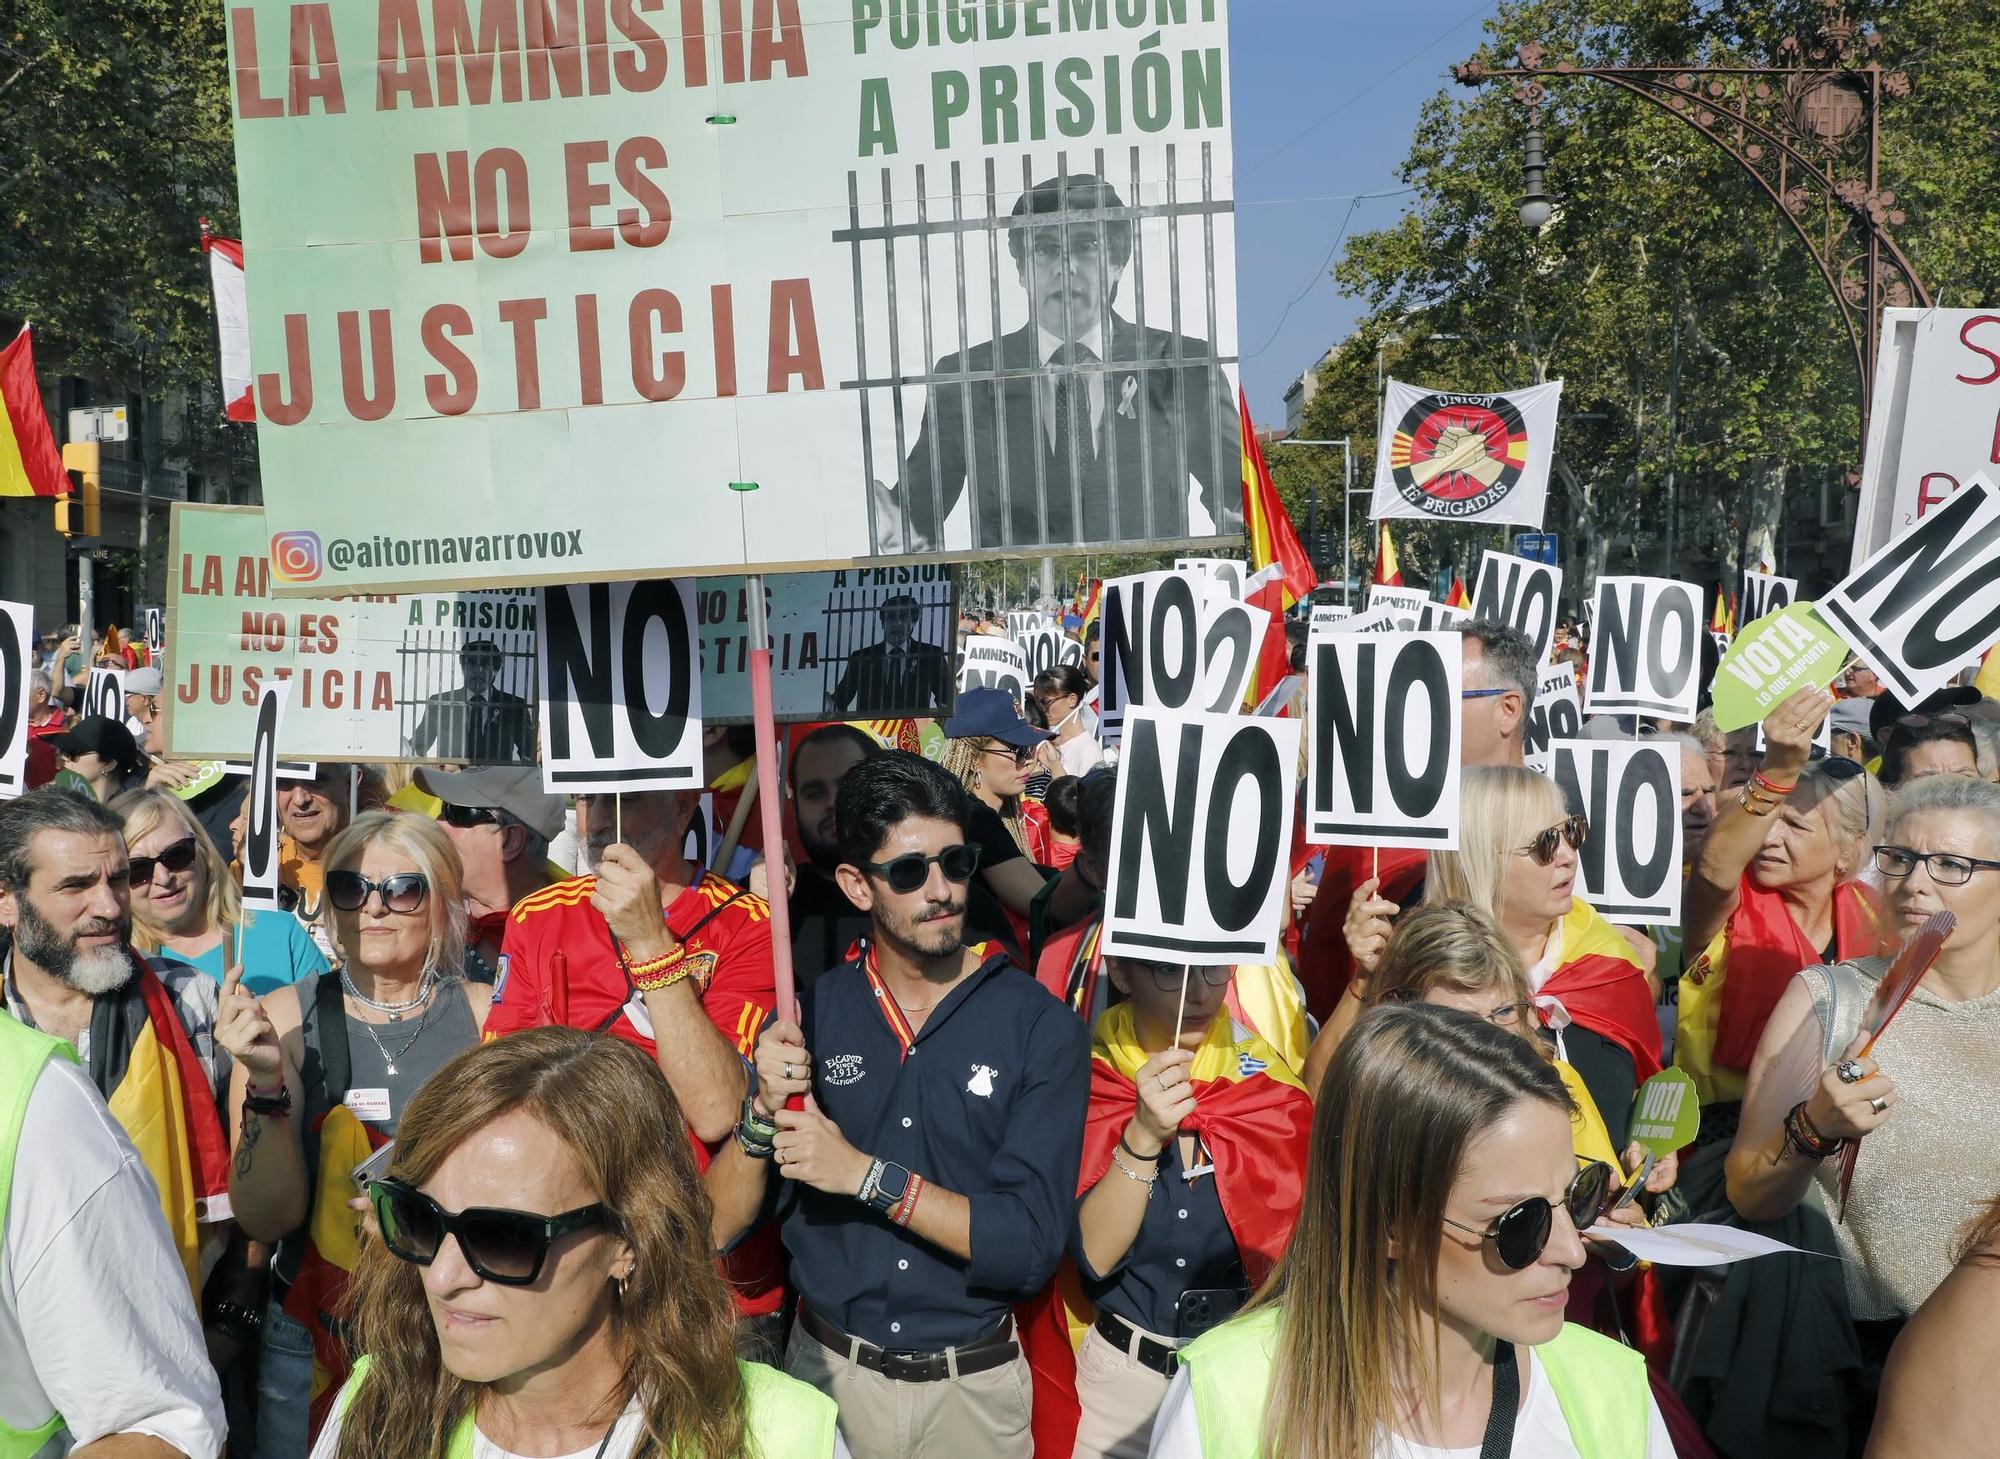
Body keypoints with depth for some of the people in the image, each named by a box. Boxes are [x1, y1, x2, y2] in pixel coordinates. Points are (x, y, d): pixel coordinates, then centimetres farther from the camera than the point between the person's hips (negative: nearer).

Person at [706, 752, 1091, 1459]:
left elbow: (1032, 1245, -19)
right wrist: (764, 1112, -21)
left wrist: (867, 1176, -22)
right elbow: (716, 1228, -5)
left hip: (973, 1387, -1)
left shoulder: (1042, 1027, -13)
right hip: (829, 1371, 1)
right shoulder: (806, 1017, -6)